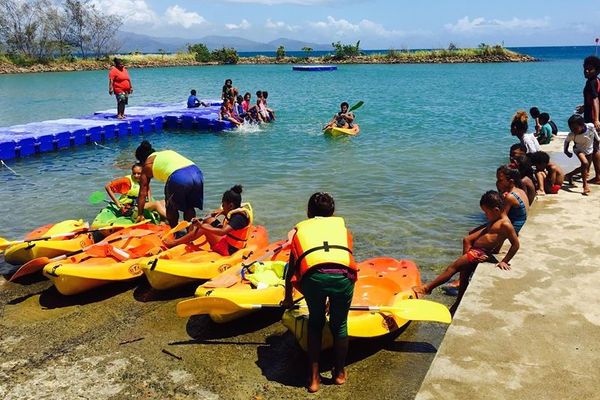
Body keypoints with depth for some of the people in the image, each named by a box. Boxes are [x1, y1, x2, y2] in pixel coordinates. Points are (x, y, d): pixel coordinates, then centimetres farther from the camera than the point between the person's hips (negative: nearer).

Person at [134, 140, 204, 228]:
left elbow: (143, 193, 23)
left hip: (178, 178, -5)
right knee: (189, 207, 24)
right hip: (196, 172, 5)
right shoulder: (168, 152, 35)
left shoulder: (147, 165, 21)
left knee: (171, 208, 21)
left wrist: (140, 215, 31)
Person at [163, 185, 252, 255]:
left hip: (229, 249, -10)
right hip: (227, 241, 10)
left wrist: (202, 226, -29)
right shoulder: (237, 210, 2)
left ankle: (174, 242, -9)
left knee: (205, 227, -17)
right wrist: (221, 211, 5)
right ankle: (186, 240, 1)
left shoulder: (239, 217, -26)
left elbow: (222, 232, -36)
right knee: (210, 220, 7)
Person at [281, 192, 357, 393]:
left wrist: (288, 298, 54)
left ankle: (313, 378, 29)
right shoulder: (342, 226, 32)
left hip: (313, 275, 0)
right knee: (339, 324, 24)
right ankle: (340, 373, 41)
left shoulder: (300, 229, 31)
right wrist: (335, 298, 54)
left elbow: (291, 268, 38)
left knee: (315, 323, 25)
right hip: (342, 275, 1)